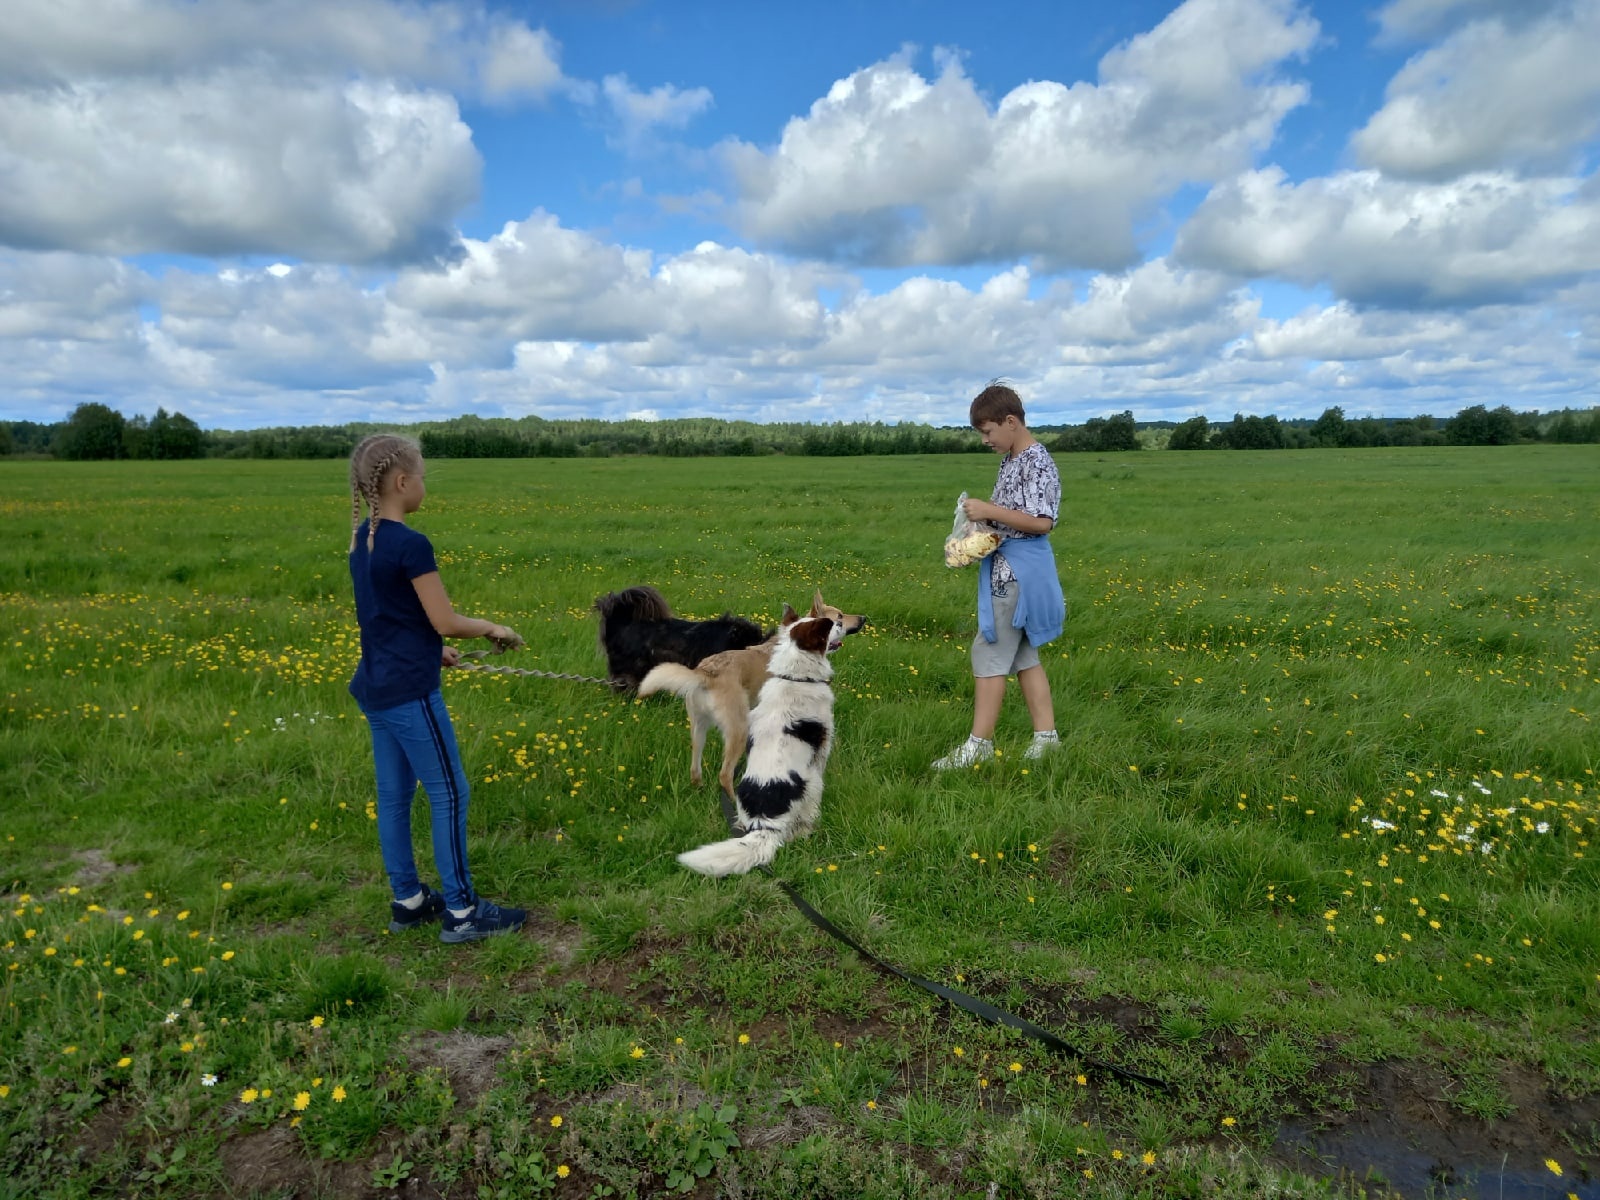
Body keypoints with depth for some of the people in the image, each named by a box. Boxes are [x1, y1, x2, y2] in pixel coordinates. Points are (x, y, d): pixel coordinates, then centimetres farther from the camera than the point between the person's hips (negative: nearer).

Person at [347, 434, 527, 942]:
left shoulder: (361, 541, 8)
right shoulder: (411, 545, -20)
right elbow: (445, 621, -17)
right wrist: (492, 628, 1)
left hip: (375, 686, 9)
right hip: (410, 691, -9)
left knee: (393, 795, 15)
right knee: (450, 794, 0)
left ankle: (408, 901, 27)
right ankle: (461, 911, 8)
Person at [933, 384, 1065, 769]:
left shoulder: (1036, 461, -16)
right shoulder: (1012, 459, 13)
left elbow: (1042, 521, -22)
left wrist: (990, 511, -21)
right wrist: (985, 510, 3)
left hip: (1020, 568, -10)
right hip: (1009, 564, 10)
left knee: (989, 651, -5)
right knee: (1023, 653, 13)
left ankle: (979, 744, 3)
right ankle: (1046, 735, 21)